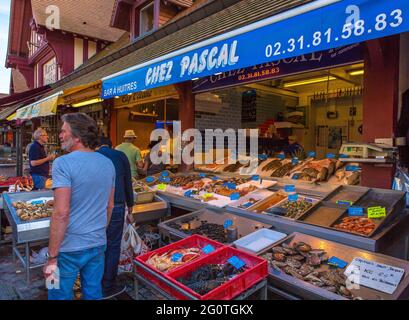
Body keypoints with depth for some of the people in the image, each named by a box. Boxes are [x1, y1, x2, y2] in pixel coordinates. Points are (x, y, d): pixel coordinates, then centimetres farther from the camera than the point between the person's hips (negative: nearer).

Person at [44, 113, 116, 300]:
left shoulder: (63, 163, -17)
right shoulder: (108, 164, 2)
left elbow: (61, 213, -22)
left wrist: (52, 256, -14)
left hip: (69, 248, -5)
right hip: (98, 244, 6)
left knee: (60, 295, 14)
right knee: (93, 294, 20)